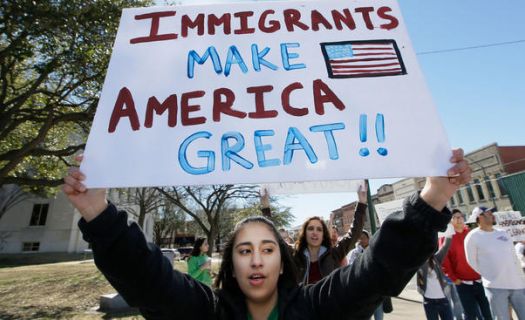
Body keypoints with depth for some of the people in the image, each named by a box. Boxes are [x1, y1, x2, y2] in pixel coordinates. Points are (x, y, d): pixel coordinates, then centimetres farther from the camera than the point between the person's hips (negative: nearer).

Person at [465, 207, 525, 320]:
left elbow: (513, 254, 16)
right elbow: (472, 262, -3)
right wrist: (490, 277, 1)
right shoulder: (473, 236, -8)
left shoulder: (503, 233, 11)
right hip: (495, 286, -5)